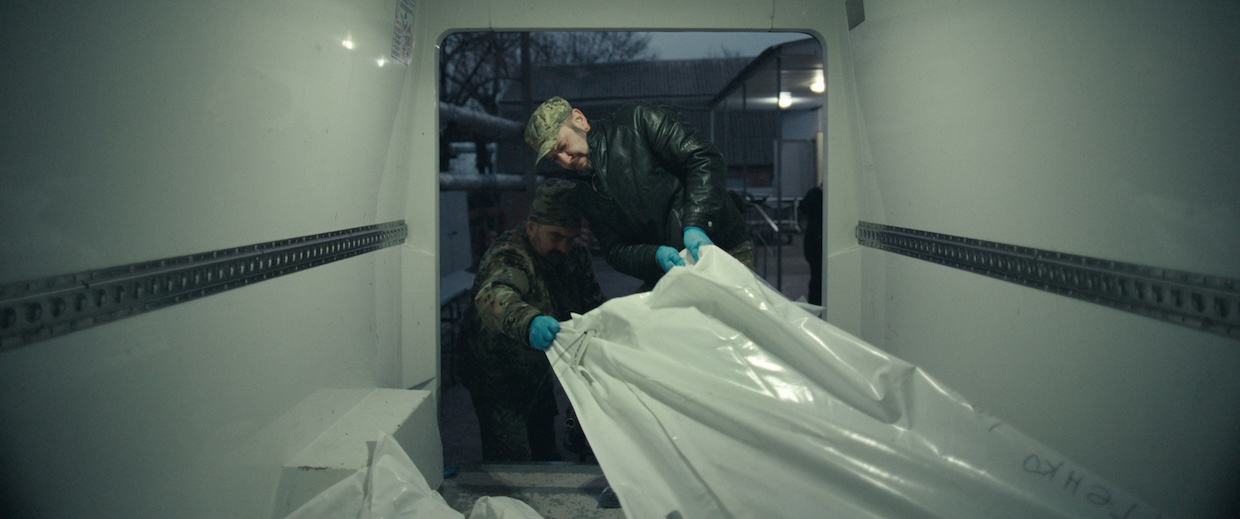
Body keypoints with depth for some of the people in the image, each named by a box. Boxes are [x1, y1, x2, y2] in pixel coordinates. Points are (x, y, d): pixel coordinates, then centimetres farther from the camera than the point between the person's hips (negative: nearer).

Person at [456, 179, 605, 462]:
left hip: (538, 370, 7)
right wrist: (529, 322, -74)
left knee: (545, 450, 22)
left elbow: (593, 304, 1)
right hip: (495, 374, -7)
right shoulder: (508, 256, -32)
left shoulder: (575, 255, -7)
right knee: (512, 459, -13)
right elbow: (494, 298, -53)